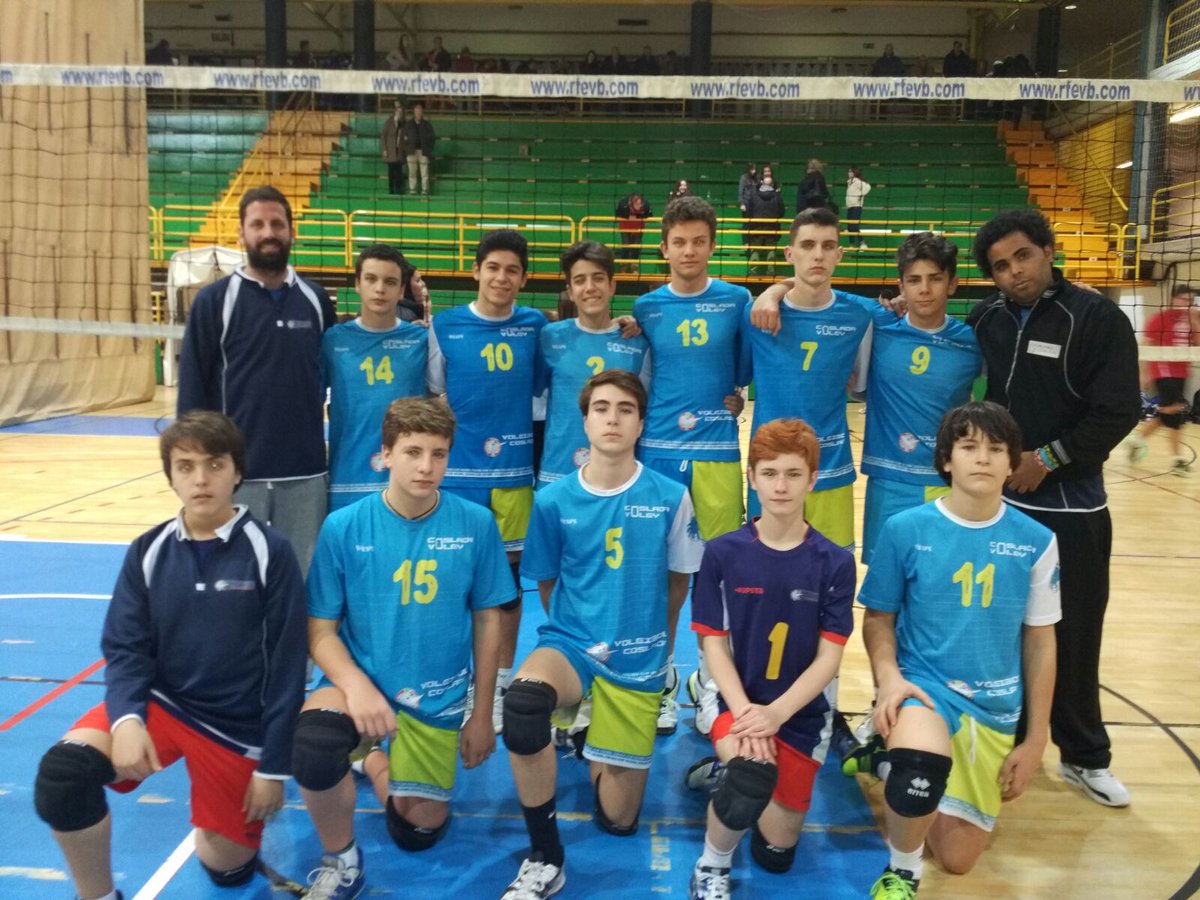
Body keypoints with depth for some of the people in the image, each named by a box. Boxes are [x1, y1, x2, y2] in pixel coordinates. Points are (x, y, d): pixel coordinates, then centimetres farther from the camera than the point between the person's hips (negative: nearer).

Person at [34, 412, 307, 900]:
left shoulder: (270, 552, -13)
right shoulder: (148, 551, -3)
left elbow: (286, 667, -10)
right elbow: (125, 647, -3)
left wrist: (273, 766, -9)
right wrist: (126, 717, -24)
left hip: (237, 726, -2)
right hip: (161, 701, 2)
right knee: (62, 769, -26)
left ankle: (231, 814, 42)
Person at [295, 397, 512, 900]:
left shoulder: (475, 525, -10)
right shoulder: (344, 528, -12)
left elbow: (487, 621, 0)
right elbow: (321, 631, -7)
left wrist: (482, 714, 4)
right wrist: (356, 684, -26)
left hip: (437, 698, 2)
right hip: (361, 680, -1)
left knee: (418, 831, 8)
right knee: (311, 747, -33)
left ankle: (381, 761, 42)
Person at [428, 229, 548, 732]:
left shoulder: (536, 326, 5)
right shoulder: (445, 326, 2)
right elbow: (433, 395, 7)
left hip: (515, 471, 1)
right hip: (457, 471, -1)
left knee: (508, 575, 9)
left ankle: (501, 681, 24)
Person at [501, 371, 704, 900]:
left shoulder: (670, 497, -8)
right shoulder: (554, 500, -6)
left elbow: (678, 580, 7)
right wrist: (574, 636, 8)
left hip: (637, 660, 1)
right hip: (569, 644, 0)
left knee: (617, 820, 5)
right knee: (523, 701, -37)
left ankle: (604, 750, 40)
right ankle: (544, 857, -16)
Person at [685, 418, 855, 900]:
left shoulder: (835, 562, -7)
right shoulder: (723, 552, -8)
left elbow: (829, 658, -8)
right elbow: (713, 642, -7)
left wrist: (775, 714, -21)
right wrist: (742, 710, -21)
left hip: (800, 713, 2)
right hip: (735, 701, -2)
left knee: (776, 852, 11)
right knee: (752, 781, -34)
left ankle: (729, 770, 40)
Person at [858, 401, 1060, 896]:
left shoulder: (1036, 541, -4)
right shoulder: (905, 529, -9)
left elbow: (1041, 642, 5)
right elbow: (878, 617, 1)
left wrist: (1035, 739, 6)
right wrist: (889, 677, -18)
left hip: (994, 707, 3)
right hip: (924, 684, -3)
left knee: (956, 858, 9)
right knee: (921, 769, -38)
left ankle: (897, 755, 37)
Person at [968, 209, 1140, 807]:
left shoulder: (1097, 318, -9)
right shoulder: (986, 319, 3)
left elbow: (1119, 413, -12)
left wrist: (1048, 458, -14)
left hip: (1069, 507, -3)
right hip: (998, 501, 4)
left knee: (1072, 636, 5)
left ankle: (1085, 757, 23)